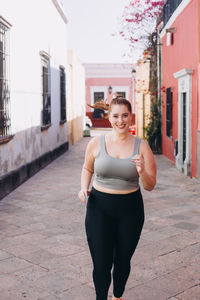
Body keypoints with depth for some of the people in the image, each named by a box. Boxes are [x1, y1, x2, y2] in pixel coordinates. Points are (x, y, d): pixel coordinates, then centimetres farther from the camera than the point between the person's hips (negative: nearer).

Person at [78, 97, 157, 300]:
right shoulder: (96, 143, -3)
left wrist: (142, 172, -24)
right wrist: (84, 188, -3)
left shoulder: (141, 147, -4)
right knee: (101, 264, -1)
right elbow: (87, 168, 15)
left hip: (130, 209, 1)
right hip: (99, 208, 0)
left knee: (123, 261, 16)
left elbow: (150, 186, -3)